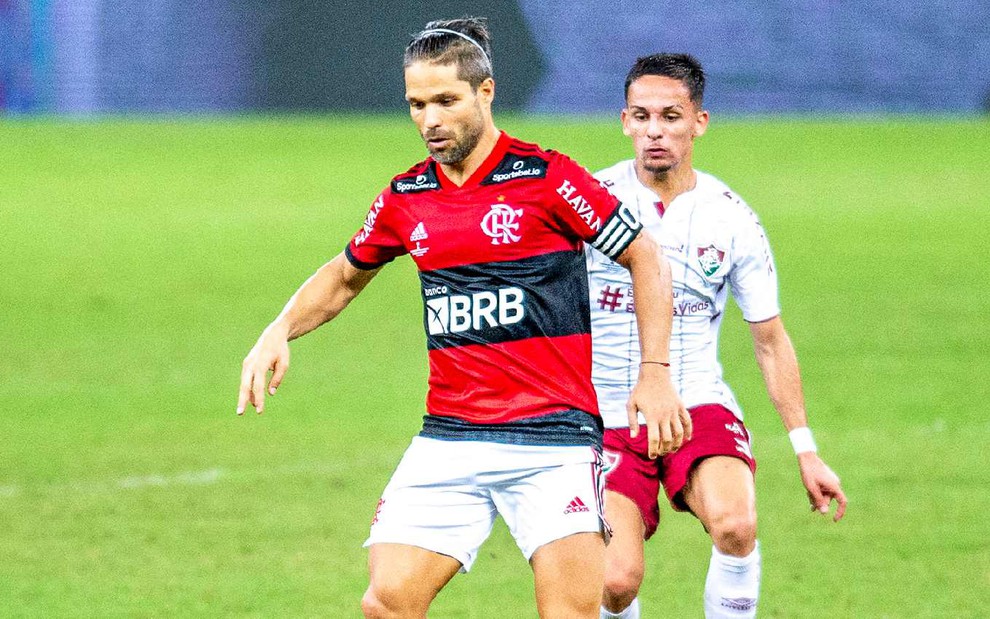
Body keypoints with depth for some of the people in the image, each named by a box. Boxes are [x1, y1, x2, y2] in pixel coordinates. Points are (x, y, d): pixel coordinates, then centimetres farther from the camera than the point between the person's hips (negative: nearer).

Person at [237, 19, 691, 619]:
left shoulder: (546, 178, -6)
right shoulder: (405, 198, 9)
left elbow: (647, 259, 1)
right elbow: (344, 276, 27)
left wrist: (656, 373, -5)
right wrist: (279, 332, 11)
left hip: (552, 436, -4)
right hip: (447, 438, 4)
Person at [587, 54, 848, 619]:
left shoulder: (732, 219, 1)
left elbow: (771, 340, 9)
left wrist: (806, 451, 6)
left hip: (698, 404, 0)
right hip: (608, 418, 0)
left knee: (735, 524, -30)